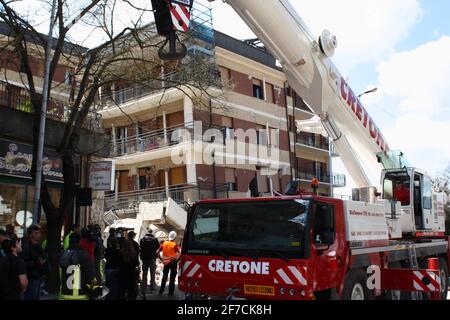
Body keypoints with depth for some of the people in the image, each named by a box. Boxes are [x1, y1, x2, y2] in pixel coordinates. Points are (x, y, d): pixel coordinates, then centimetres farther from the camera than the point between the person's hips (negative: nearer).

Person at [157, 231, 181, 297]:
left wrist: (161, 258, 5)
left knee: (164, 277, 17)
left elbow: (157, 252, 1)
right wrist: (177, 259, -10)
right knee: (172, 278, 4)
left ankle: (161, 291, 21)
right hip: (173, 262, -4)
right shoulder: (175, 245, -10)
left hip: (166, 262, 4)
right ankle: (170, 293, 7)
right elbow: (180, 253, -22)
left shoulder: (164, 243, 2)